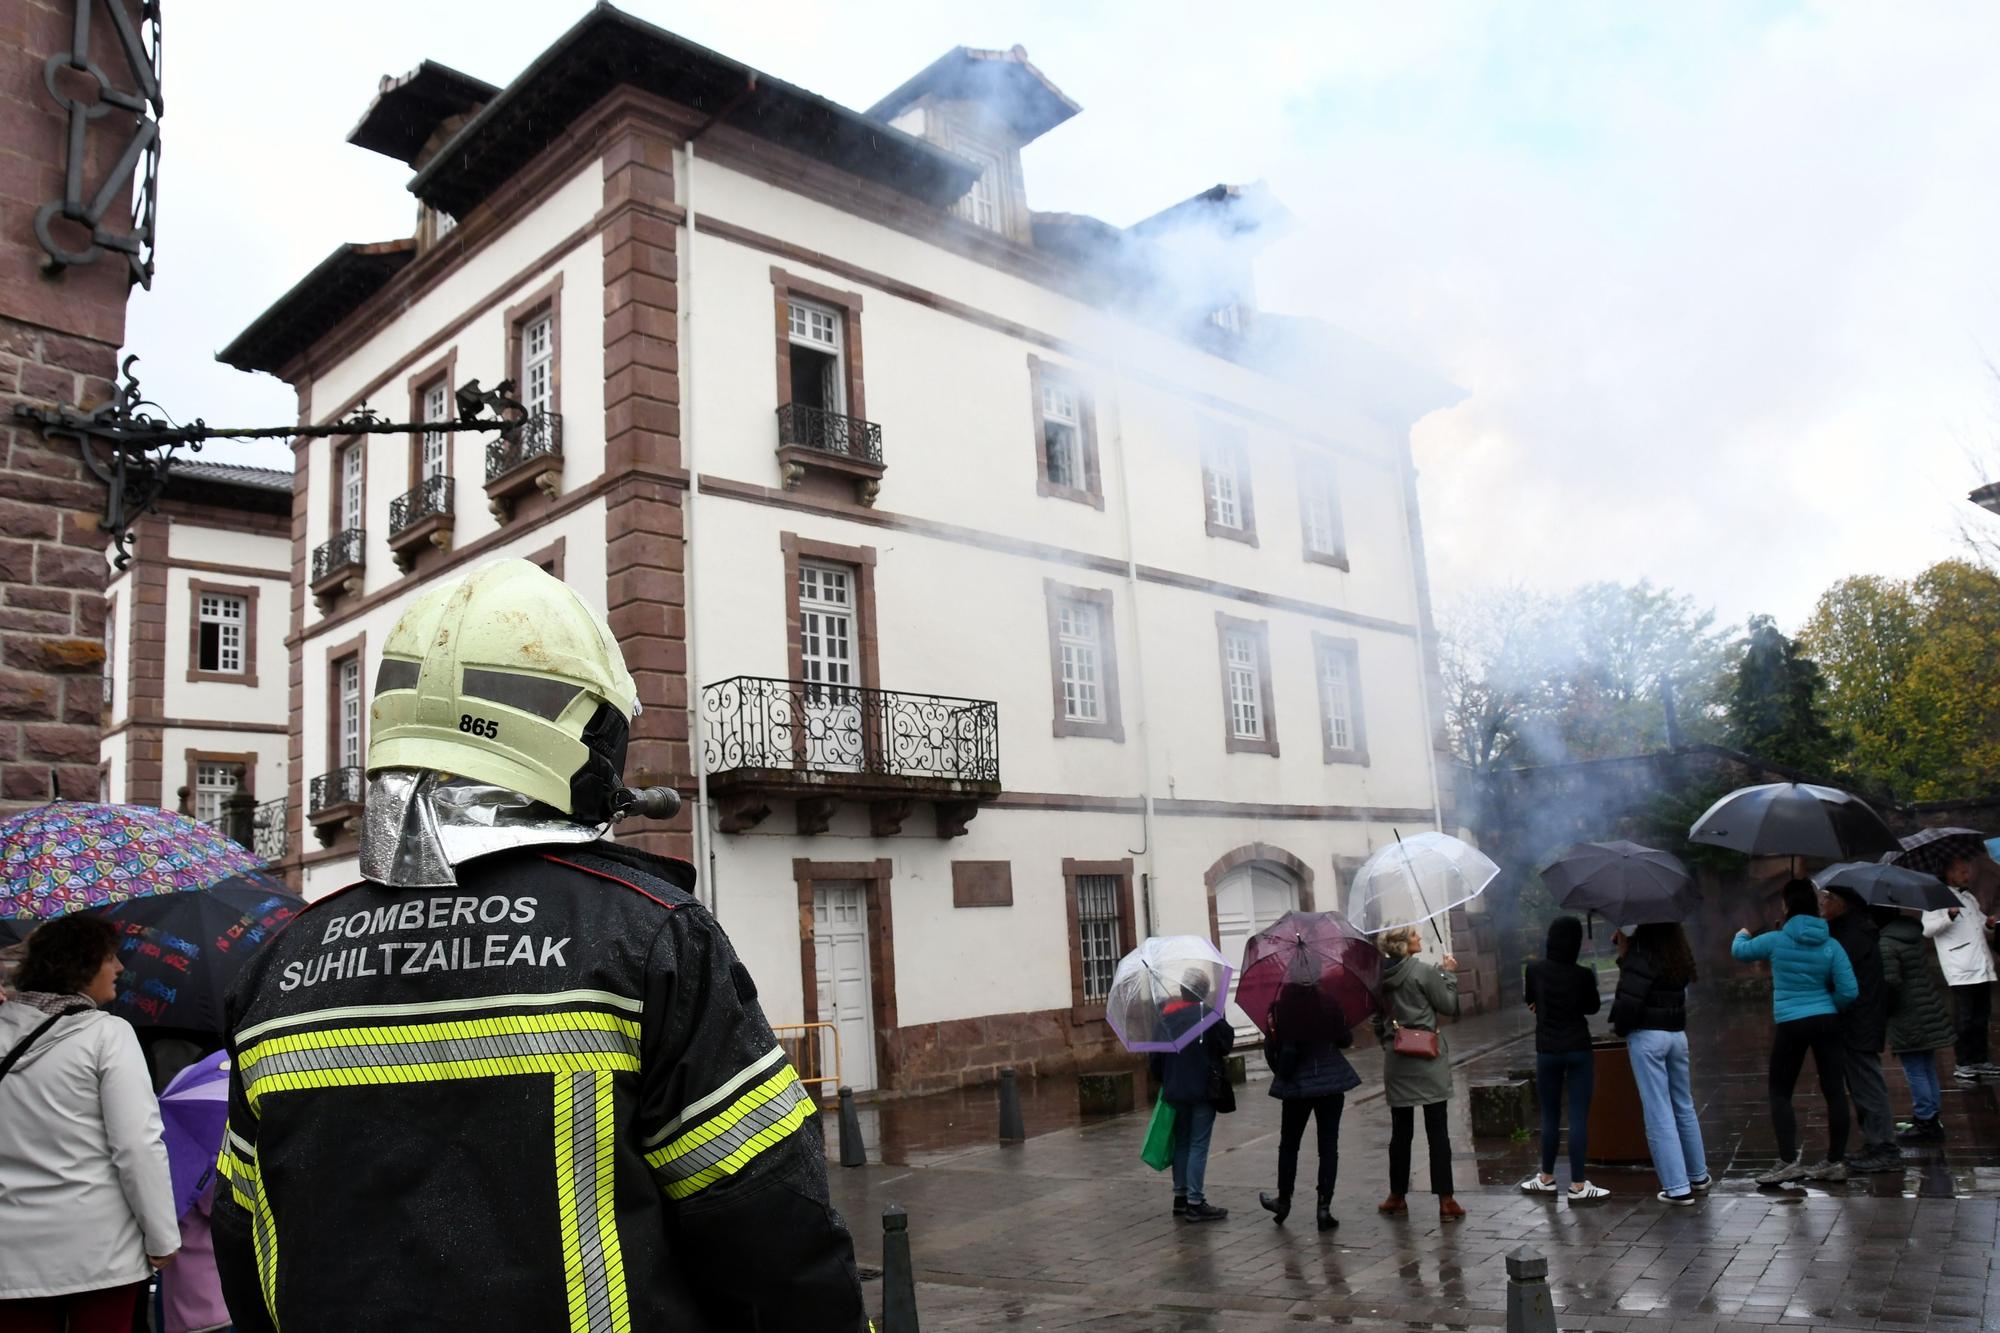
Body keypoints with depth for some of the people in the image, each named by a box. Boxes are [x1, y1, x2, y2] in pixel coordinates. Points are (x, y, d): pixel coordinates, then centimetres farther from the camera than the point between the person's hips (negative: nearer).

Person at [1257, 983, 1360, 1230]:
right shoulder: (1328, 1005, -11)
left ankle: (1284, 1199, 28)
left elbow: (1271, 1050, -4)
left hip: (1295, 1086, 1)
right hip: (1330, 1082, -1)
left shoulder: (1279, 1010, -10)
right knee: (1328, 1145, 7)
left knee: (1289, 1144, 17)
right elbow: (1346, 1040, -2)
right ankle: (1324, 1207, 4)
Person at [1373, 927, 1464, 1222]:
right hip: (1428, 1058, -5)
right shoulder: (1424, 971, -12)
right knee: (1437, 1131, 0)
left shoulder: (1380, 976, 4)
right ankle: (1445, 1201, 1)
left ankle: (1397, 1196, 21)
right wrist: (1449, 973, 6)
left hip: (1396, 1060, 5)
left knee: (1400, 1131, 13)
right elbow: (1449, 1006, -4)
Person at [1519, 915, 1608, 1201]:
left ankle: (1547, 1178, 24)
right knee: (1579, 1117, 2)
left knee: (1550, 1115, 13)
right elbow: (1593, 1007, 7)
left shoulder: (1534, 969, -7)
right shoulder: (1583, 975, -11)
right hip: (1579, 1049, -2)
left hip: (1547, 1051, 2)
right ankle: (1578, 1185, 4)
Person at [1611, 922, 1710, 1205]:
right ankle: (1698, 1176, 30)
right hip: (1677, 1034, 7)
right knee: (1684, 1107, 19)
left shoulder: (1641, 958, -15)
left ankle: (1677, 1188, 2)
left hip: (1646, 1036, -7)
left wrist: (1619, 1027, -2)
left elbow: (1629, 1001, -22)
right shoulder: (1678, 956, 7)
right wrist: (1625, 950, 5)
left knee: (1658, 1114, -1)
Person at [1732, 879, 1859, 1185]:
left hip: (1791, 1025, -3)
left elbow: (1739, 952, 11)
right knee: (1834, 1091, 9)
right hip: (1826, 1023, 3)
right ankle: (1836, 1161, 15)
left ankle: (1789, 1161, -2)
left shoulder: (1775, 940, -7)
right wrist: (1828, 1005, 15)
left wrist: (1741, 935, 33)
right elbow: (1849, 991, -5)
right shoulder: (1831, 946, -1)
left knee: (1780, 1092, 6)